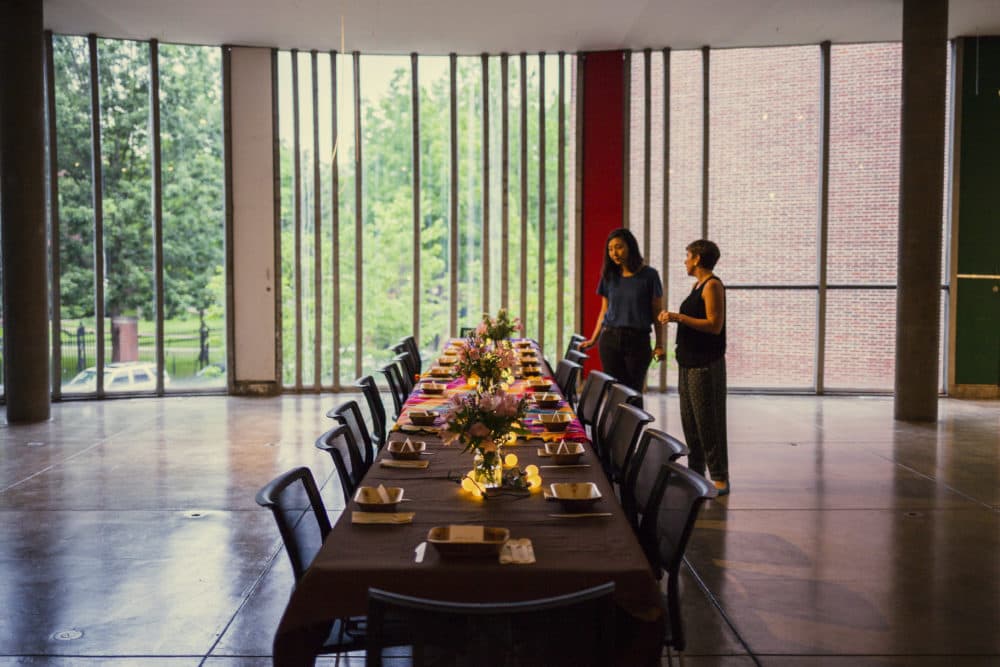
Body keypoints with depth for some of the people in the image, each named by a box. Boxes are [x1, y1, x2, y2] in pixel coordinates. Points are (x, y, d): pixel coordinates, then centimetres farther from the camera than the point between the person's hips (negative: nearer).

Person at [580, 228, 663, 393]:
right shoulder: (609, 276, 8)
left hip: (638, 341, -3)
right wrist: (593, 340, 13)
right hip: (610, 339, 3)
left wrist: (659, 345, -3)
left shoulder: (649, 275, -2)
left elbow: (657, 312, 1)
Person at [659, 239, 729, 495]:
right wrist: (673, 317, 12)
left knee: (708, 421, -7)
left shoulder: (712, 285, -12)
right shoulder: (697, 285, 16)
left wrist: (679, 317, -21)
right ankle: (696, 472, 21)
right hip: (688, 363, 10)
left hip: (706, 364, -9)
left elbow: (714, 325, -19)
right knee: (689, 420, 12)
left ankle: (720, 478, -1)